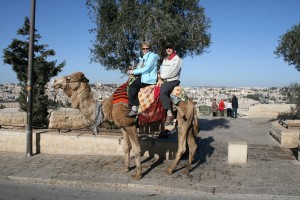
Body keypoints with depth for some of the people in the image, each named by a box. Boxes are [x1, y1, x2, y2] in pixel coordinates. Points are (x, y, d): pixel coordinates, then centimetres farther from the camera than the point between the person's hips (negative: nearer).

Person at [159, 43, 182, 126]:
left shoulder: (177, 59, -6)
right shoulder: (165, 59, 21)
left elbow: (172, 72, -15)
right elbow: (162, 69, 25)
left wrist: (162, 76, -8)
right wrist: (159, 74, 2)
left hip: (173, 81, -9)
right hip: (164, 81, 9)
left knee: (163, 91, -34)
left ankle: (169, 114, -36)